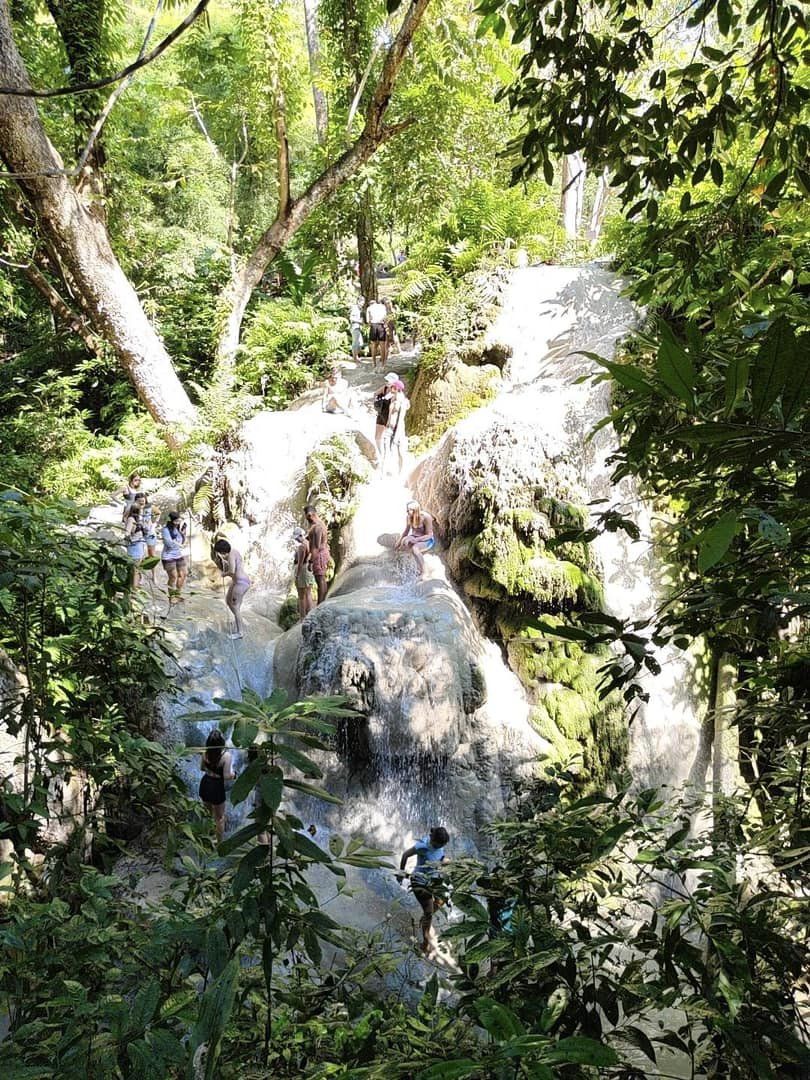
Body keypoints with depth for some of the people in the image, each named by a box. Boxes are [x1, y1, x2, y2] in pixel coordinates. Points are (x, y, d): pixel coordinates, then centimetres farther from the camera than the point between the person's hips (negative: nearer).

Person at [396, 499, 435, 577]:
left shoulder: (426, 517, -22)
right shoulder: (408, 516, -6)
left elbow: (429, 535, -19)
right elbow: (406, 530, 10)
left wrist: (416, 540, -30)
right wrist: (399, 541, 0)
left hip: (427, 540, -5)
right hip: (414, 537, 5)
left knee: (415, 548, -37)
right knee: (404, 541, -31)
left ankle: (423, 572, -23)